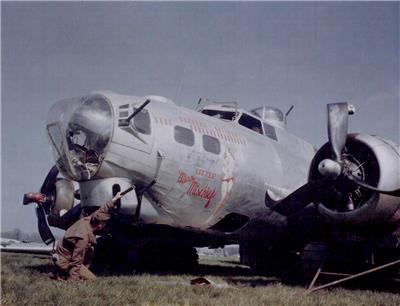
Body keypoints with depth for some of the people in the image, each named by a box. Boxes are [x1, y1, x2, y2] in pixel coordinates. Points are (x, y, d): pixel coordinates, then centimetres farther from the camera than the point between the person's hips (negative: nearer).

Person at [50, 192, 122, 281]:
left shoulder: (87, 220, -8)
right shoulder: (83, 237, -32)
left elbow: (102, 210, 11)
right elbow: (76, 261, -30)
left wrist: (114, 199, 18)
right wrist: (72, 279, -27)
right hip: (66, 262, -9)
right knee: (91, 279, -9)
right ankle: (61, 275, -3)